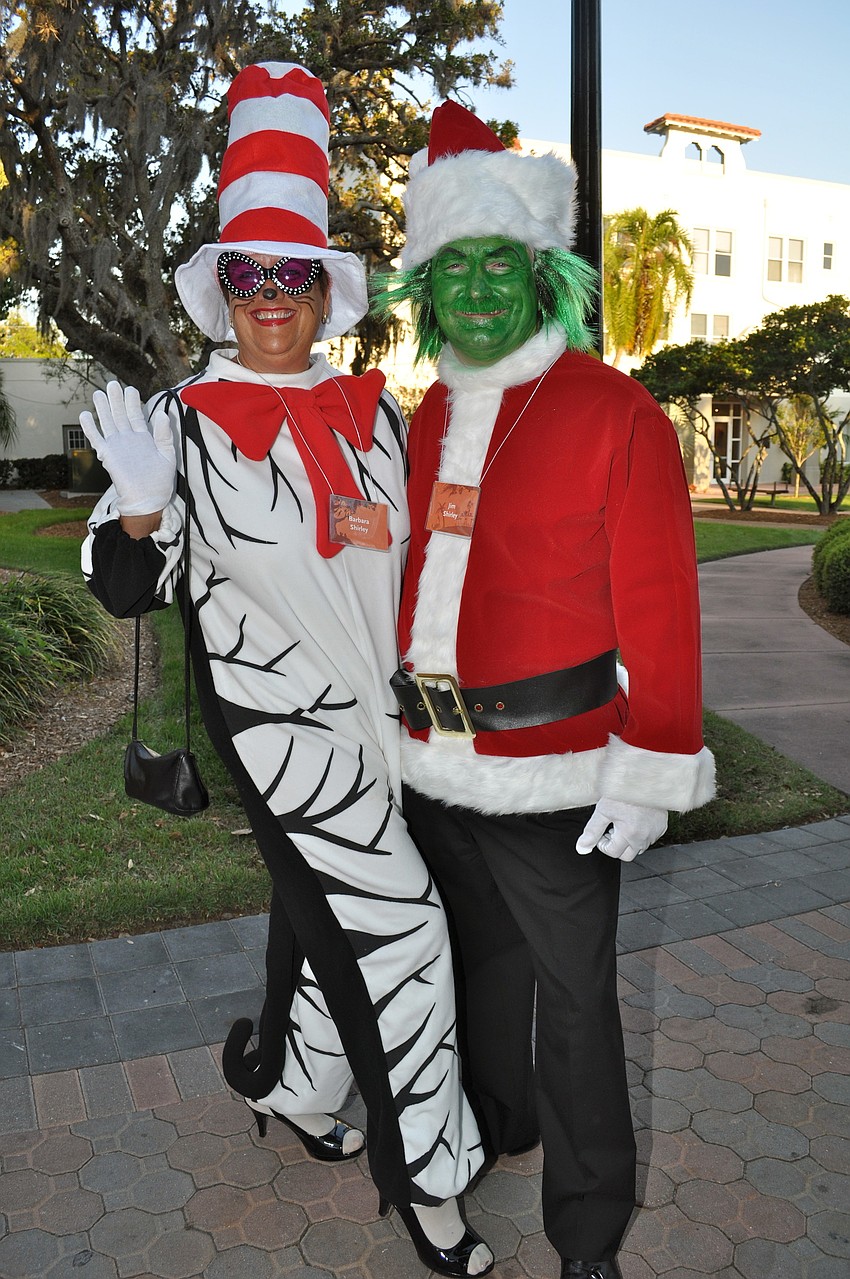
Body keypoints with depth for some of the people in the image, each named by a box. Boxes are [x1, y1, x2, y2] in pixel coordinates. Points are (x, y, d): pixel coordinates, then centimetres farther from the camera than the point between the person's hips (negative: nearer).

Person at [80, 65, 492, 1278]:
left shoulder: (372, 413, 5)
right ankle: (423, 1168, 14)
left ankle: (292, 1082, 47)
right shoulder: (184, 422, -6)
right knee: (393, 916, -7)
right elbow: (130, 588, -8)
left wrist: (377, 527, -1)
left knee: (320, 905, 20)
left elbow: (418, 539, 18)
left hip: (371, 699, 5)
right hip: (269, 702, -5)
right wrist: (142, 503, -25)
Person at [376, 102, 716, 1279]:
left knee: (571, 993, 8)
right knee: (478, 958, 23)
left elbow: (657, 606, -11)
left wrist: (650, 770, -13)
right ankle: (492, 1118, 49)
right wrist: (404, 700, 16)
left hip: (554, 772, -6)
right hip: (432, 762, 6)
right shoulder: (426, 419, 10)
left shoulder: (618, 416, -9)